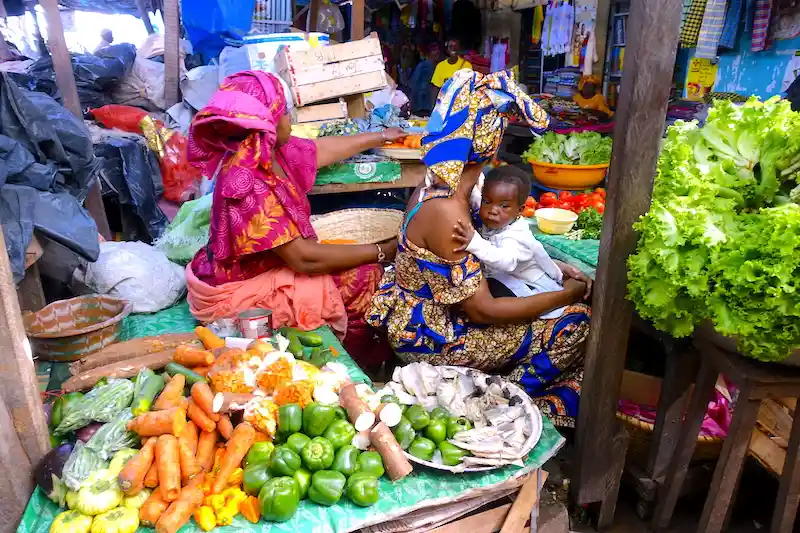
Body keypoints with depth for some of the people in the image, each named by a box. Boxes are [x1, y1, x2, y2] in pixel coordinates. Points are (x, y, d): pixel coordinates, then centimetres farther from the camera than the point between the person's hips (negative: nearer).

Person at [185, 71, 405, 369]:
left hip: (271, 265, 9)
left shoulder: (269, 150, -4)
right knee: (363, 278, -10)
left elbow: (325, 149, 15)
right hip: (245, 288, -9)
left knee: (361, 269, 5)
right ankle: (358, 365, 15)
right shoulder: (246, 184, -31)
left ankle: (368, 354, 20)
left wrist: (381, 138, 29)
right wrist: (382, 252, -20)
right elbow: (303, 258, -28)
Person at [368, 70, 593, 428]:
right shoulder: (448, 211, -29)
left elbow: (481, 258, 10)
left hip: (420, 316, 9)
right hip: (429, 337, -9)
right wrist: (567, 294, -13)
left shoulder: (434, 188, -1)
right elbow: (483, 310, -23)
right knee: (576, 322, -5)